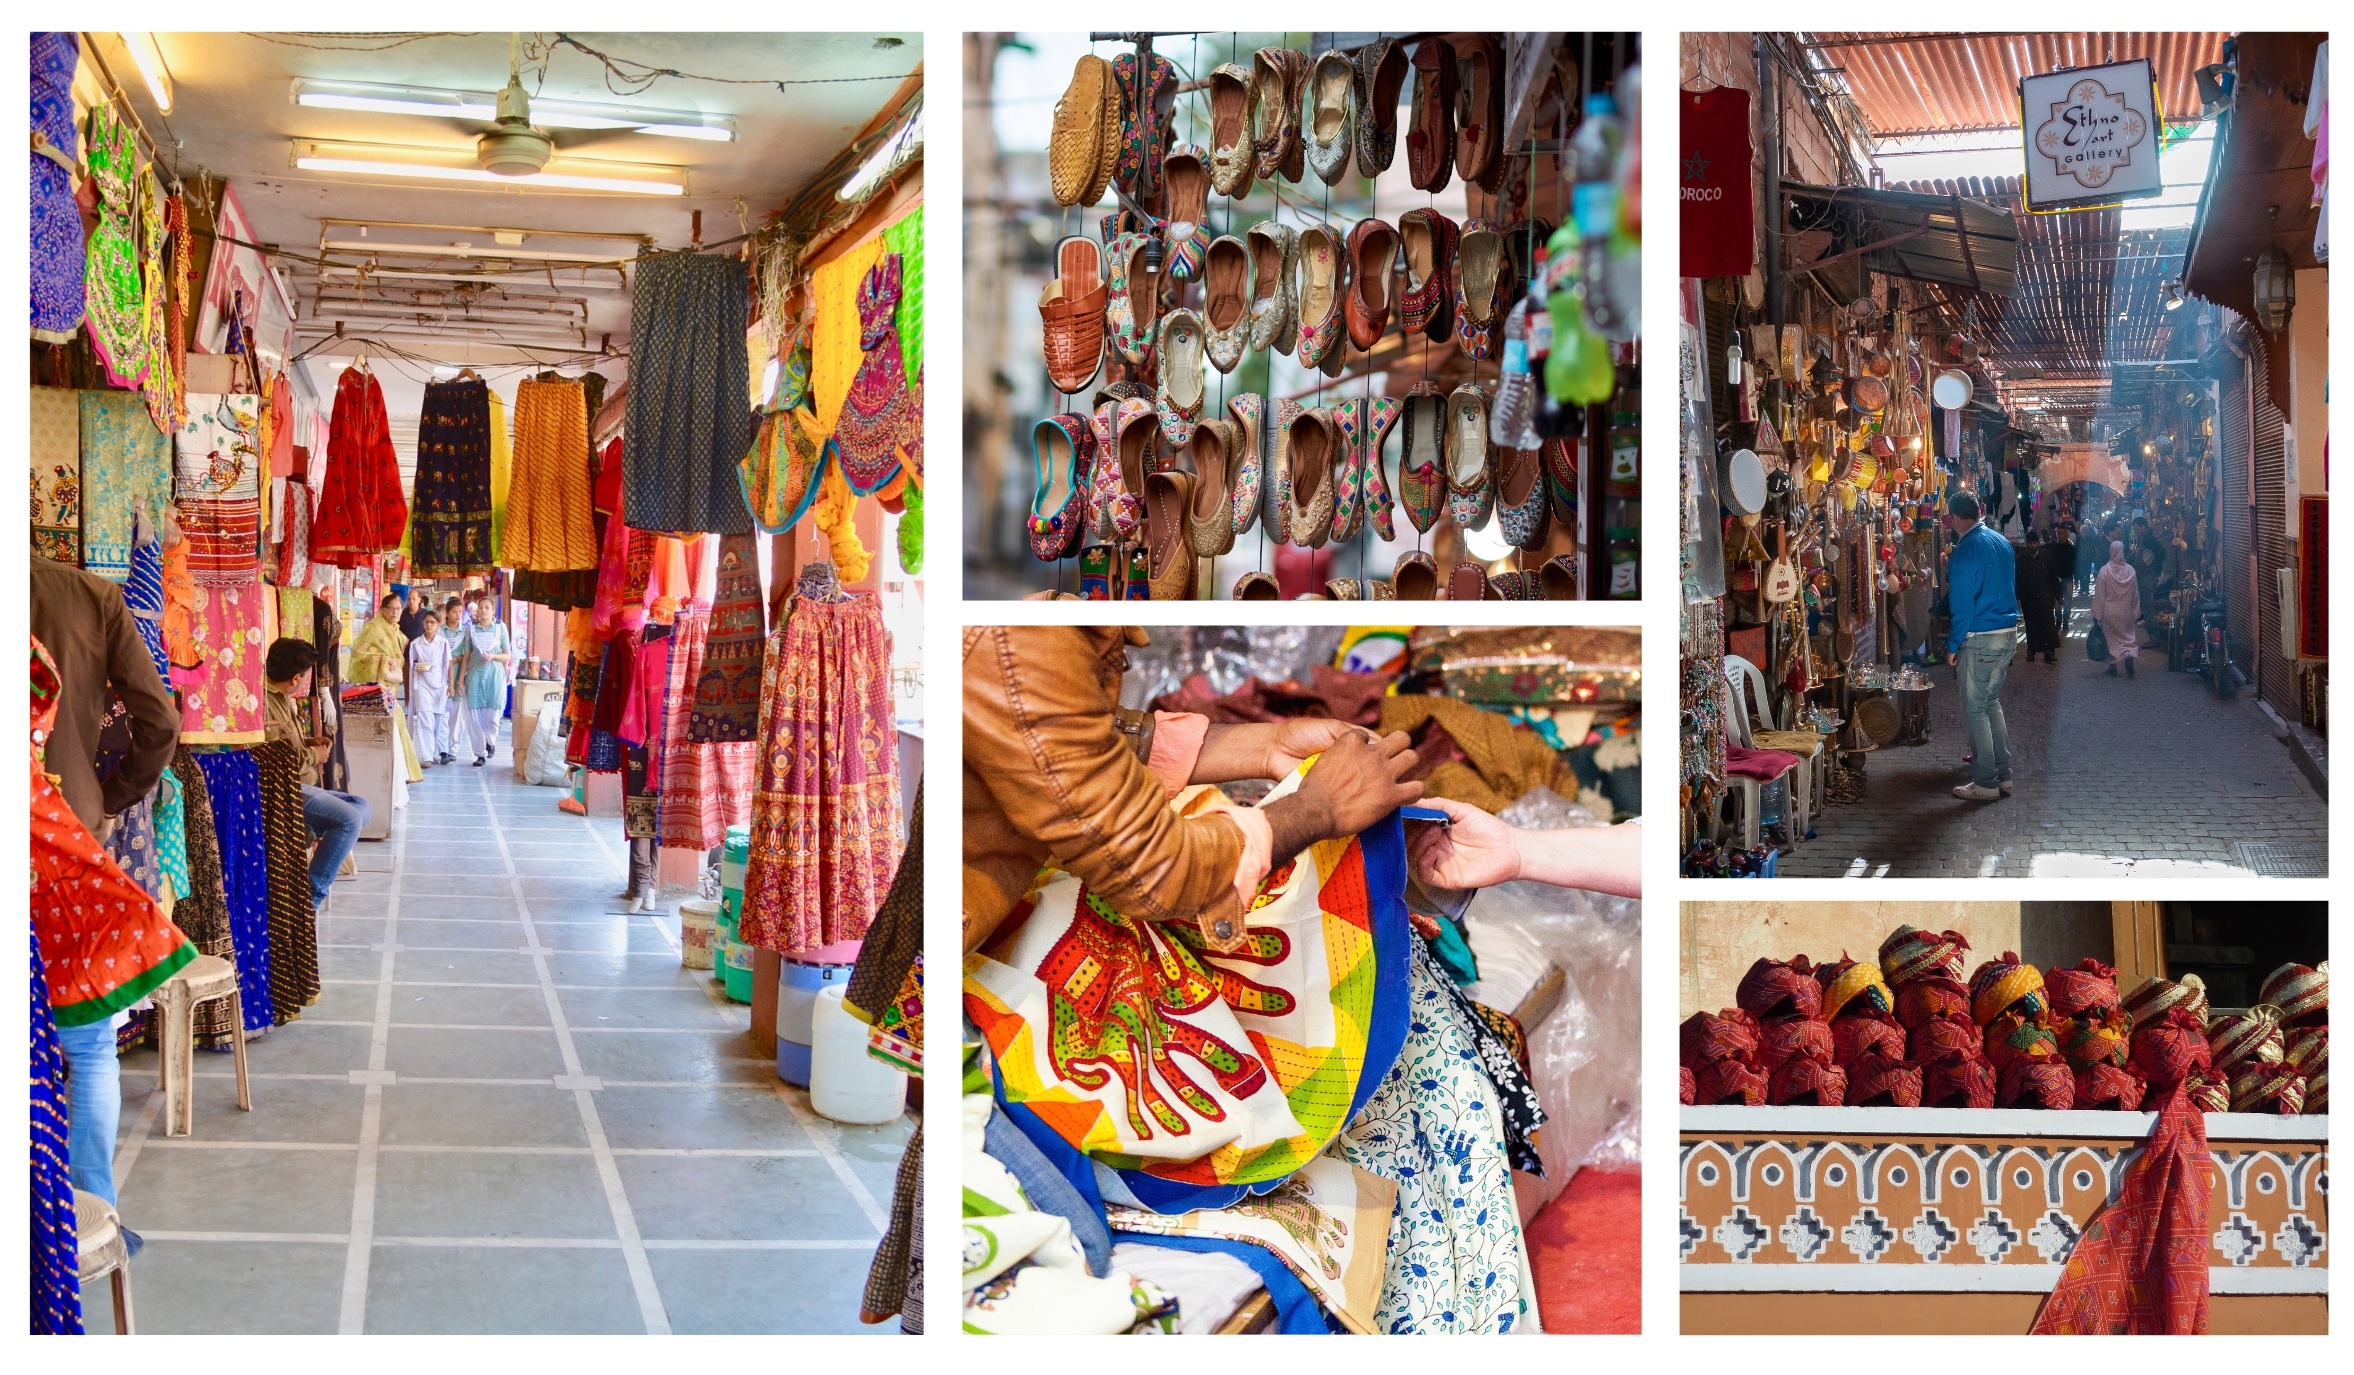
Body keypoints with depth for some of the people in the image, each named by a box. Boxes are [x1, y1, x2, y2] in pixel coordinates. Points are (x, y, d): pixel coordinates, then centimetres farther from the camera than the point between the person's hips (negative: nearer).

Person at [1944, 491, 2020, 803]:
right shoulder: (2002, 543, 9)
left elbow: (1962, 604, -16)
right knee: (1992, 702, 19)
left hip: (1981, 638, -8)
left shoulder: (1965, 551, -15)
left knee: (1975, 708, -1)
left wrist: (1953, 646, -7)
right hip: (2009, 635, 8)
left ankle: (1985, 783, 0)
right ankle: (2002, 774, 20)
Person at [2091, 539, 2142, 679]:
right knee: (2128, 637, 10)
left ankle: (2112, 668, 10)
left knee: (2111, 640, 10)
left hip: (2109, 612, -2)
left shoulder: (2105, 570, -13)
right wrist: (2136, 613, 14)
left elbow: (2099, 595, -10)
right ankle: (2129, 657, -18)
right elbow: (2136, 594, 3)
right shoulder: (2130, 571, -5)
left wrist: (2096, 615, -2)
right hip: (2126, 613, 2)